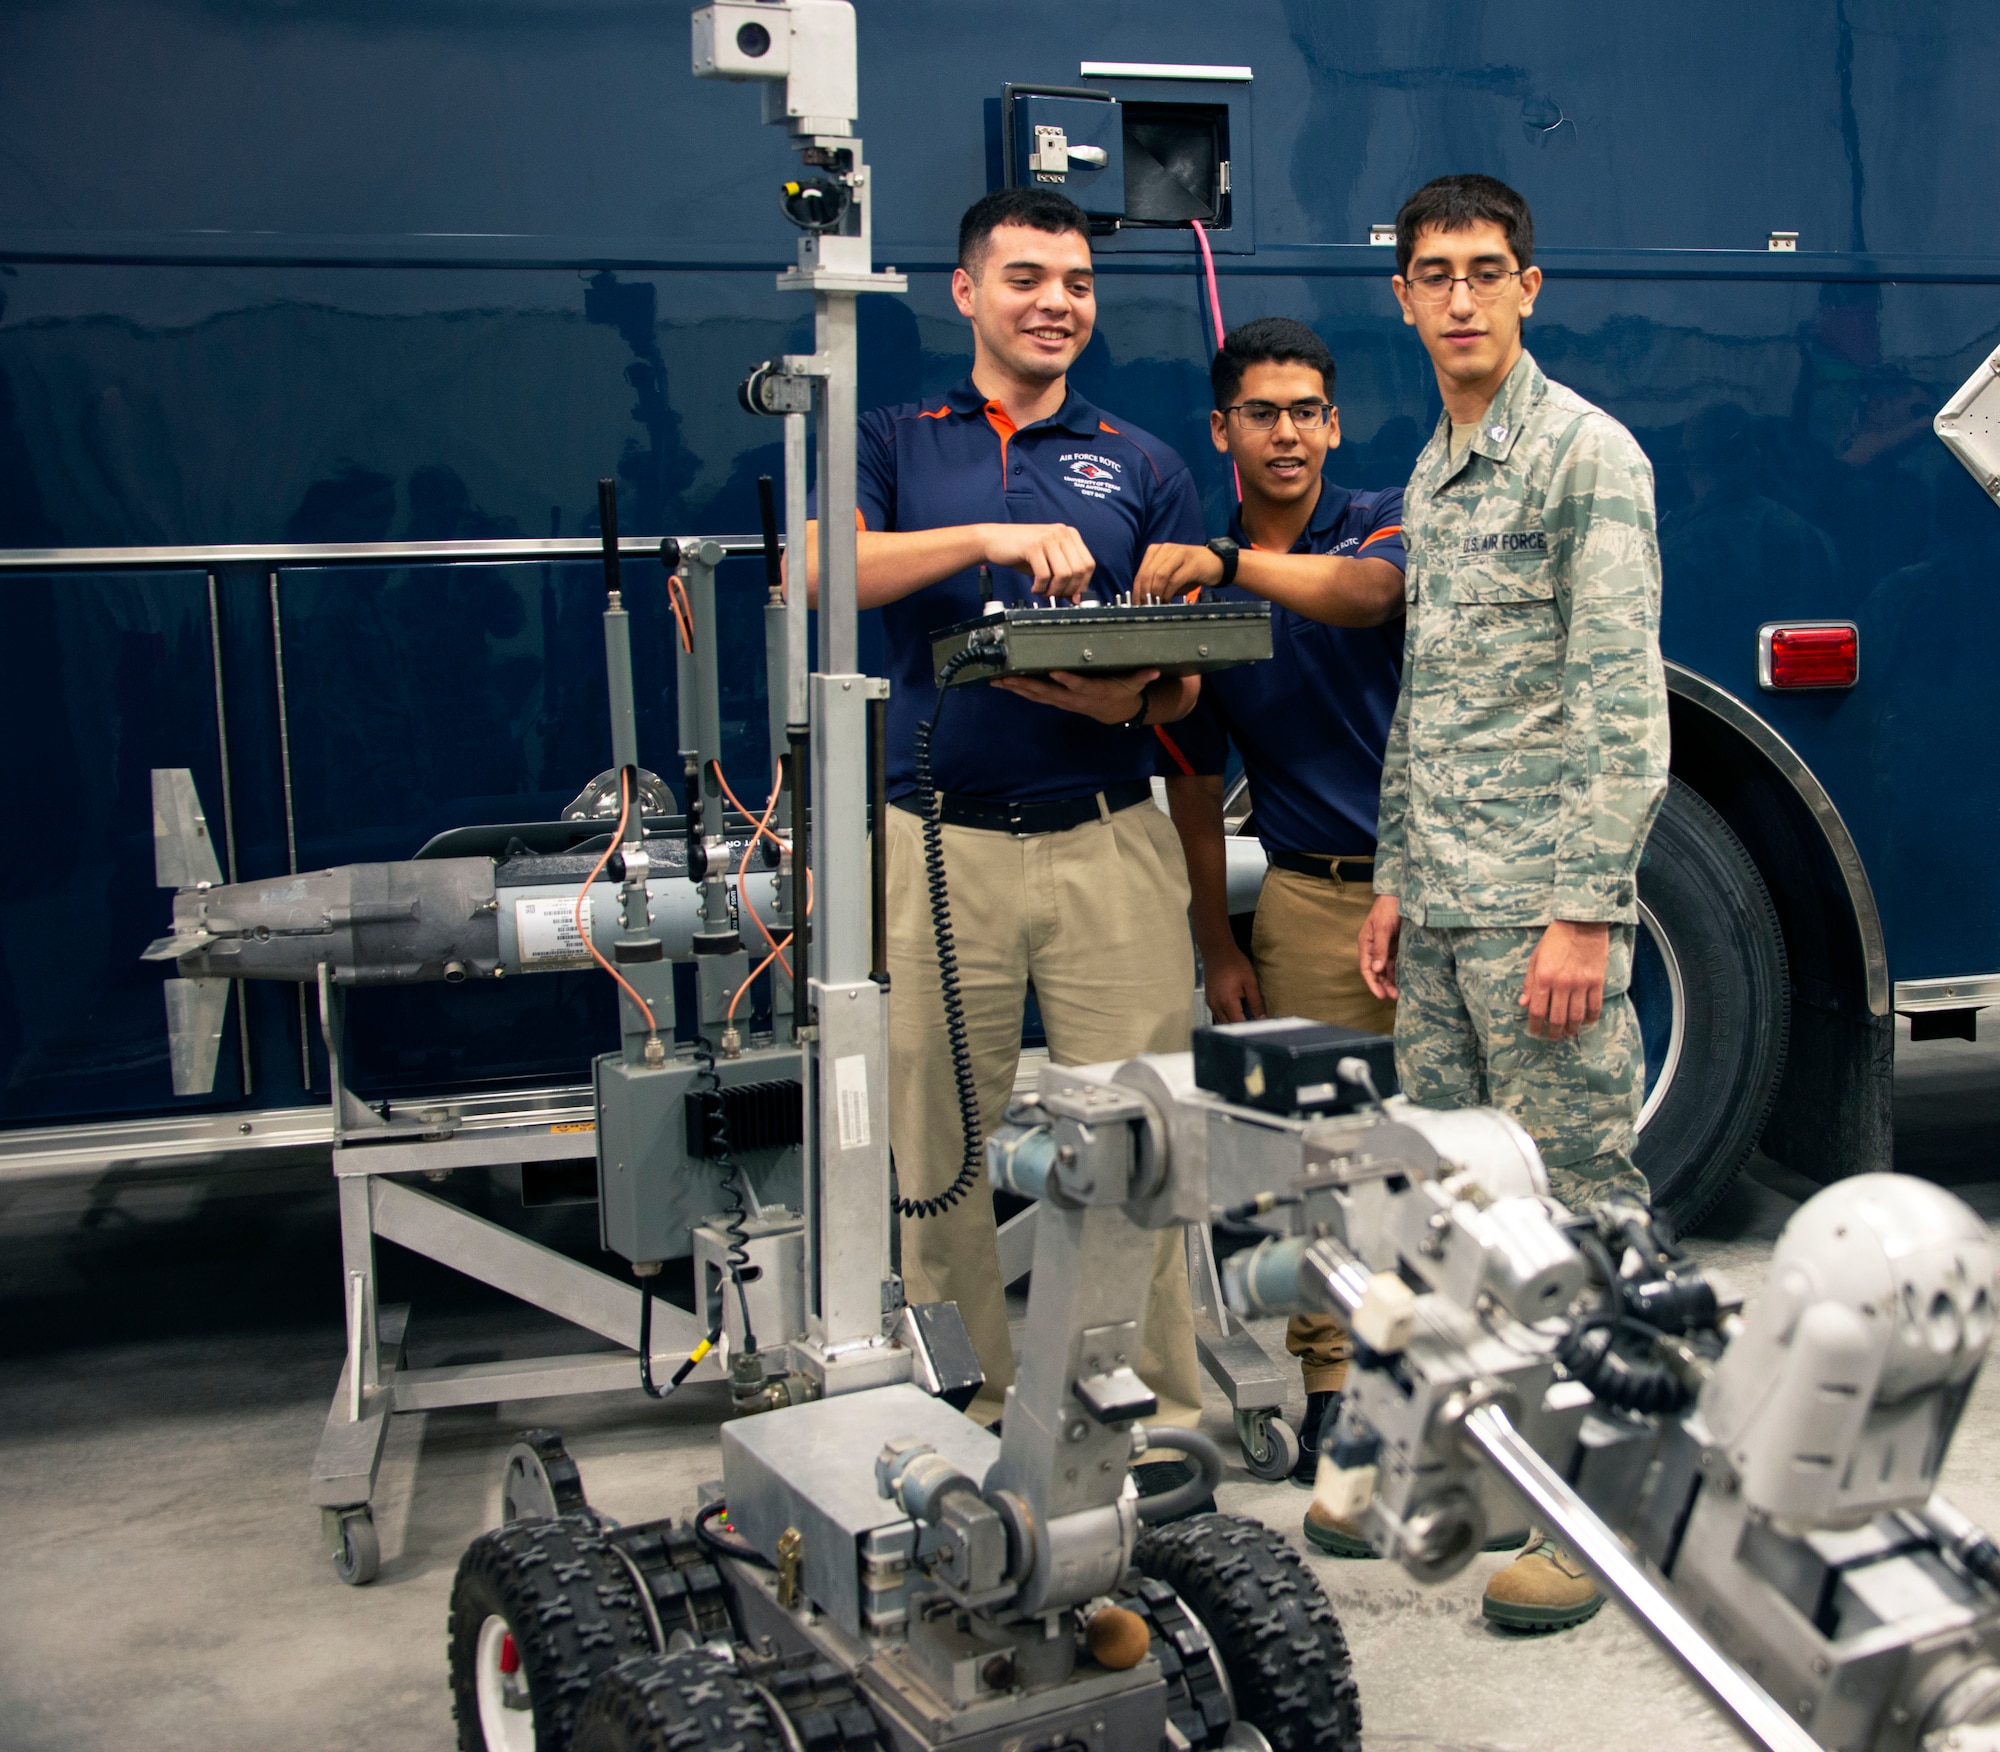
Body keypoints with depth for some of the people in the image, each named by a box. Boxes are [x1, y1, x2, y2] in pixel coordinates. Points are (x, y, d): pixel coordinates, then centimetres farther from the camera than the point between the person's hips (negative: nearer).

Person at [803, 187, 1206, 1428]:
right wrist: (989, 537, -23)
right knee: (944, 1148, 6)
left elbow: (1187, 680, 8)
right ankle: (980, 1400, 19)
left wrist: (1127, 696, -14)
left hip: (1109, 845, 0)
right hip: (941, 845, 0)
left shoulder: (1144, 466, 14)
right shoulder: (897, 445, 11)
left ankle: (1164, 1408, 11)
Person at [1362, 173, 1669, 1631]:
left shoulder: (1588, 455, -7)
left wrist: (1586, 910, -19)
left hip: (1539, 906, -8)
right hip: (1438, 911, 8)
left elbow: (1626, 701, -14)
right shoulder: (1431, 478, 18)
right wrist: (1394, 879, 17)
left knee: (1580, 1198, -1)